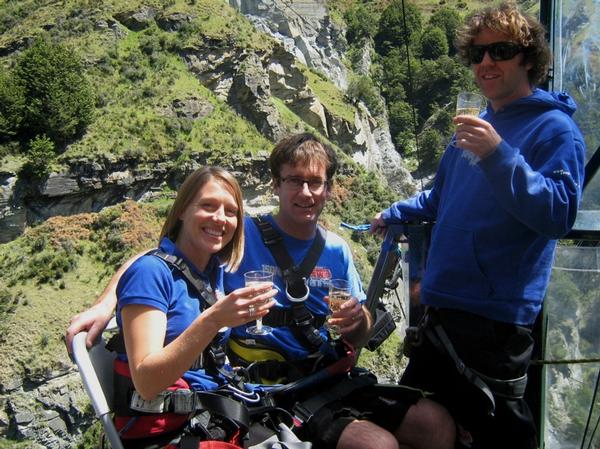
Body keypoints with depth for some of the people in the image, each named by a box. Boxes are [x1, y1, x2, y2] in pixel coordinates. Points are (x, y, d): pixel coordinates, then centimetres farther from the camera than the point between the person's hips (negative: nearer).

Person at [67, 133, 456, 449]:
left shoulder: (336, 251, 8)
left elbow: (359, 338, 12)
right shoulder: (242, 234, -6)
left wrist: (357, 321, -12)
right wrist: (107, 305, -19)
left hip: (327, 380, 6)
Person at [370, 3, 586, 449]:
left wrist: (498, 155, -28)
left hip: (496, 315, -8)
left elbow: (559, 214, -22)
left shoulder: (554, 128, -8)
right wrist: (395, 213, 21)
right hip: (445, 307, 9)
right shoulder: (476, 125, 16)